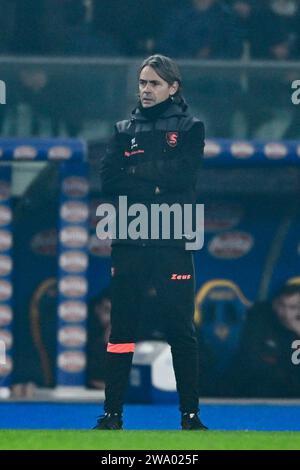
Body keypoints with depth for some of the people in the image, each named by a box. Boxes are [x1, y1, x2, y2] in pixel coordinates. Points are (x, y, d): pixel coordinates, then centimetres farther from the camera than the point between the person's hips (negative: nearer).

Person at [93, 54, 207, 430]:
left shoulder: (189, 128, 6)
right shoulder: (124, 130, 14)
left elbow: (183, 175, -10)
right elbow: (109, 180, 0)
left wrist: (136, 172, -8)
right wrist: (155, 186, -12)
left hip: (173, 244, -2)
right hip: (129, 243, 2)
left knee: (181, 331, -1)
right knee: (121, 329, 3)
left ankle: (190, 414, 5)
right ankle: (112, 413, 6)